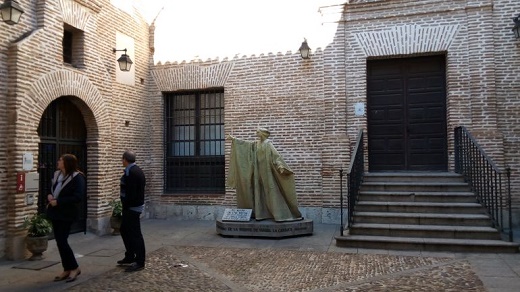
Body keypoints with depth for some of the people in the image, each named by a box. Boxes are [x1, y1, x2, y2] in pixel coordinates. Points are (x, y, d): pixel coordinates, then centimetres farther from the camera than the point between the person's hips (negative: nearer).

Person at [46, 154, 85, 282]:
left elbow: (78, 197, -21)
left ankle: (74, 268, 9)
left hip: (67, 214, -8)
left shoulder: (77, 177, -14)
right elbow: (52, 189, 22)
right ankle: (67, 269, 21)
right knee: (59, 241, 10)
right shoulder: (57, 174, 10)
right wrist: (49, 196, -2)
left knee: (62, 241, -8)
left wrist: (58, 202, -21)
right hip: (55, 213, 8)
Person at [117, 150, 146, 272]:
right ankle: (130, 257, 29)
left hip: (132, 208, -11)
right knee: (124, 230, 20)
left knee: (135, 234, -4)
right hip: (134, 206, 11)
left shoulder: (130, 172, -19)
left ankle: (139, 262, 4)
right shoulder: (137, 170, 12)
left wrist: (126, 207, -15)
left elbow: (130, 192, -24)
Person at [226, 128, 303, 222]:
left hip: (266, 171, -8)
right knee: (259, 192, 7)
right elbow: (245, 144, 23)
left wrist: (280, 165, -31)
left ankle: (280, 214, -8)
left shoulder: (268, 144, -8)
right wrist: (234, 139, 24)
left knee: (271, 191, -10)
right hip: (259, 172, 8)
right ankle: (260, 214, 12)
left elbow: (275, 155, -18)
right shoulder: (256, 144, 15)